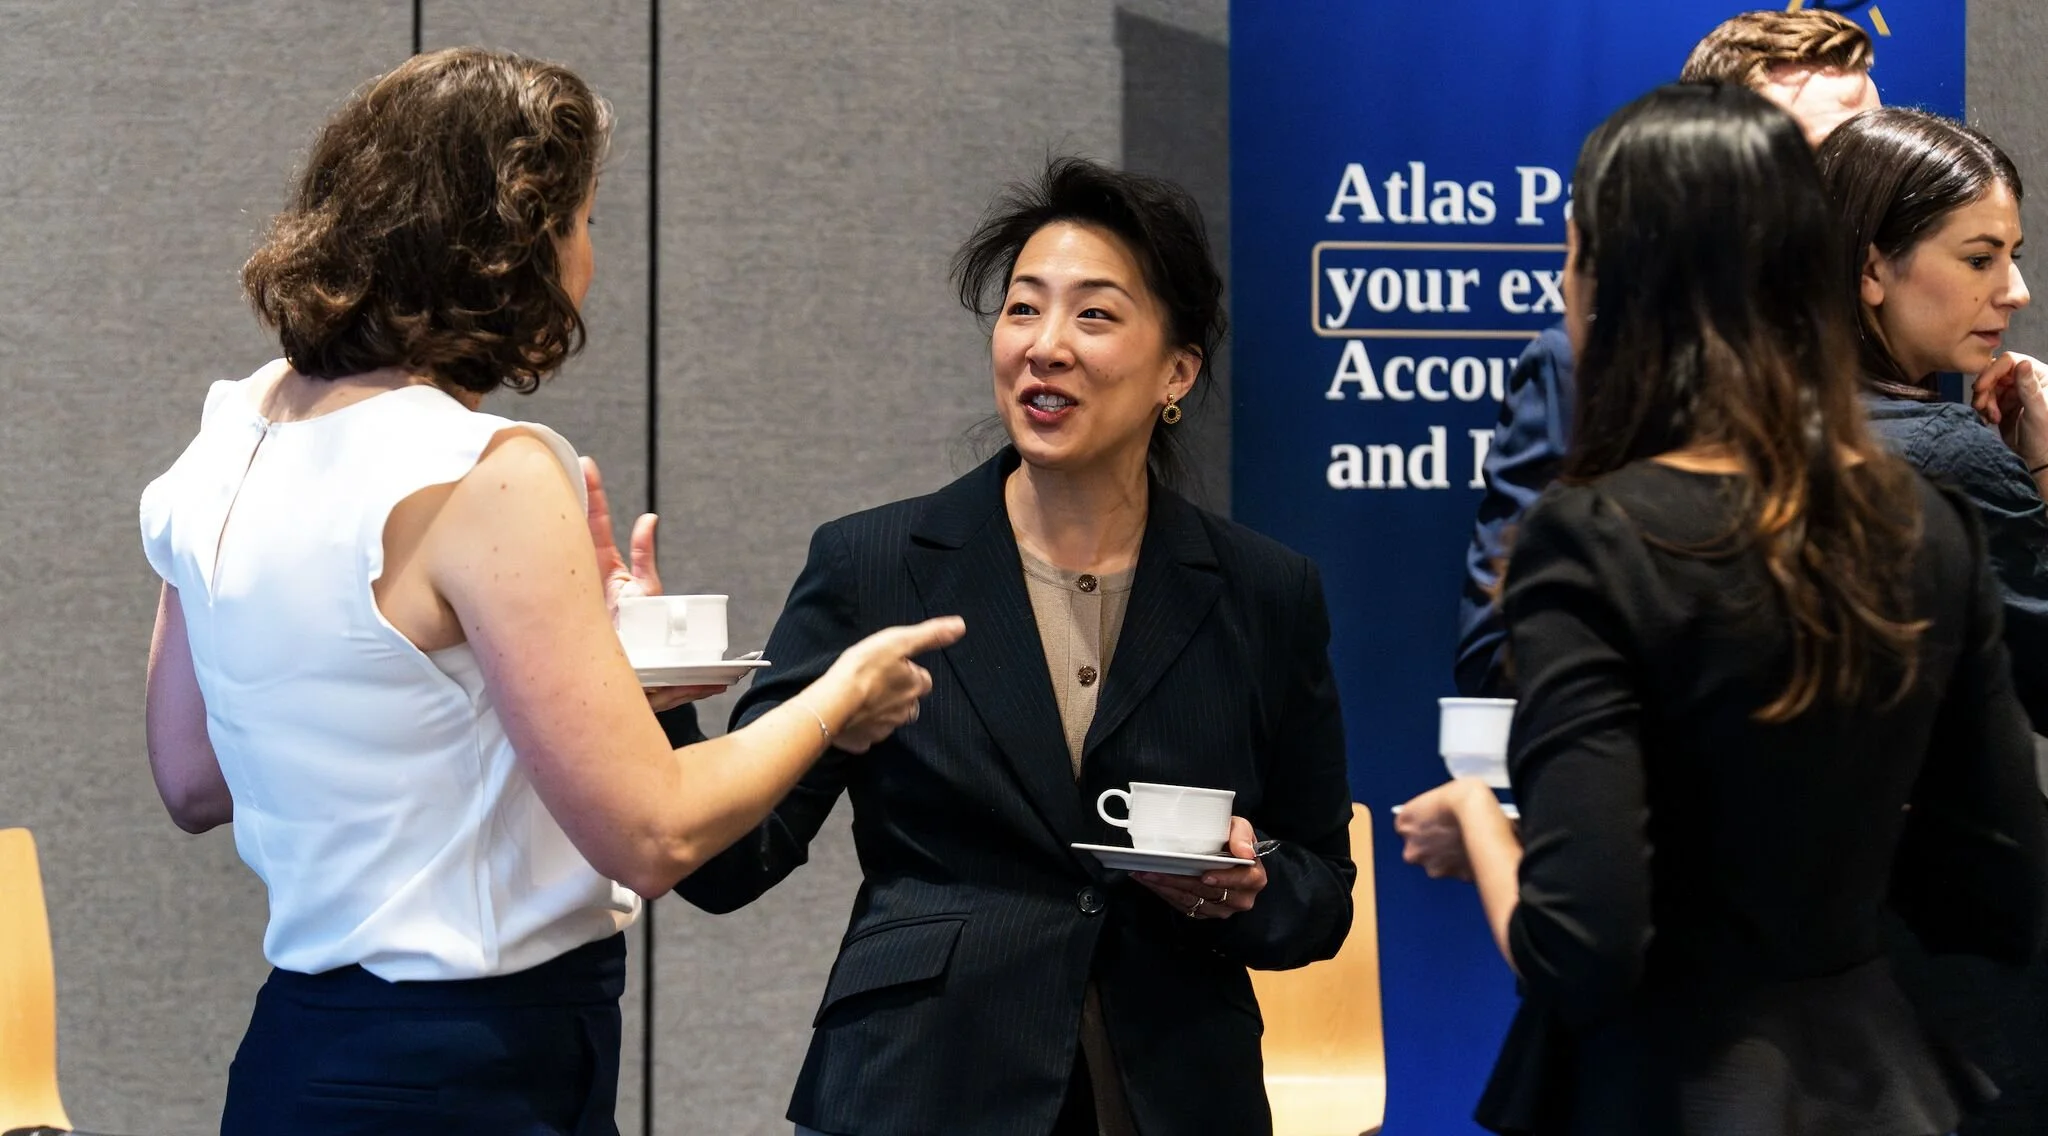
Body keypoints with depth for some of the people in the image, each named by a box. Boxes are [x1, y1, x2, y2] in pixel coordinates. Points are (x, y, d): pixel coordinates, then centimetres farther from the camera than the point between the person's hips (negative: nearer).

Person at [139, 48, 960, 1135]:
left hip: (302, 1047, 8)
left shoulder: (236, 427, 4)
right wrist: (839, 697, -1)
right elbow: (653, 834, -19)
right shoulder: (484, 474, -19)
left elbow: (193, 784, 14)